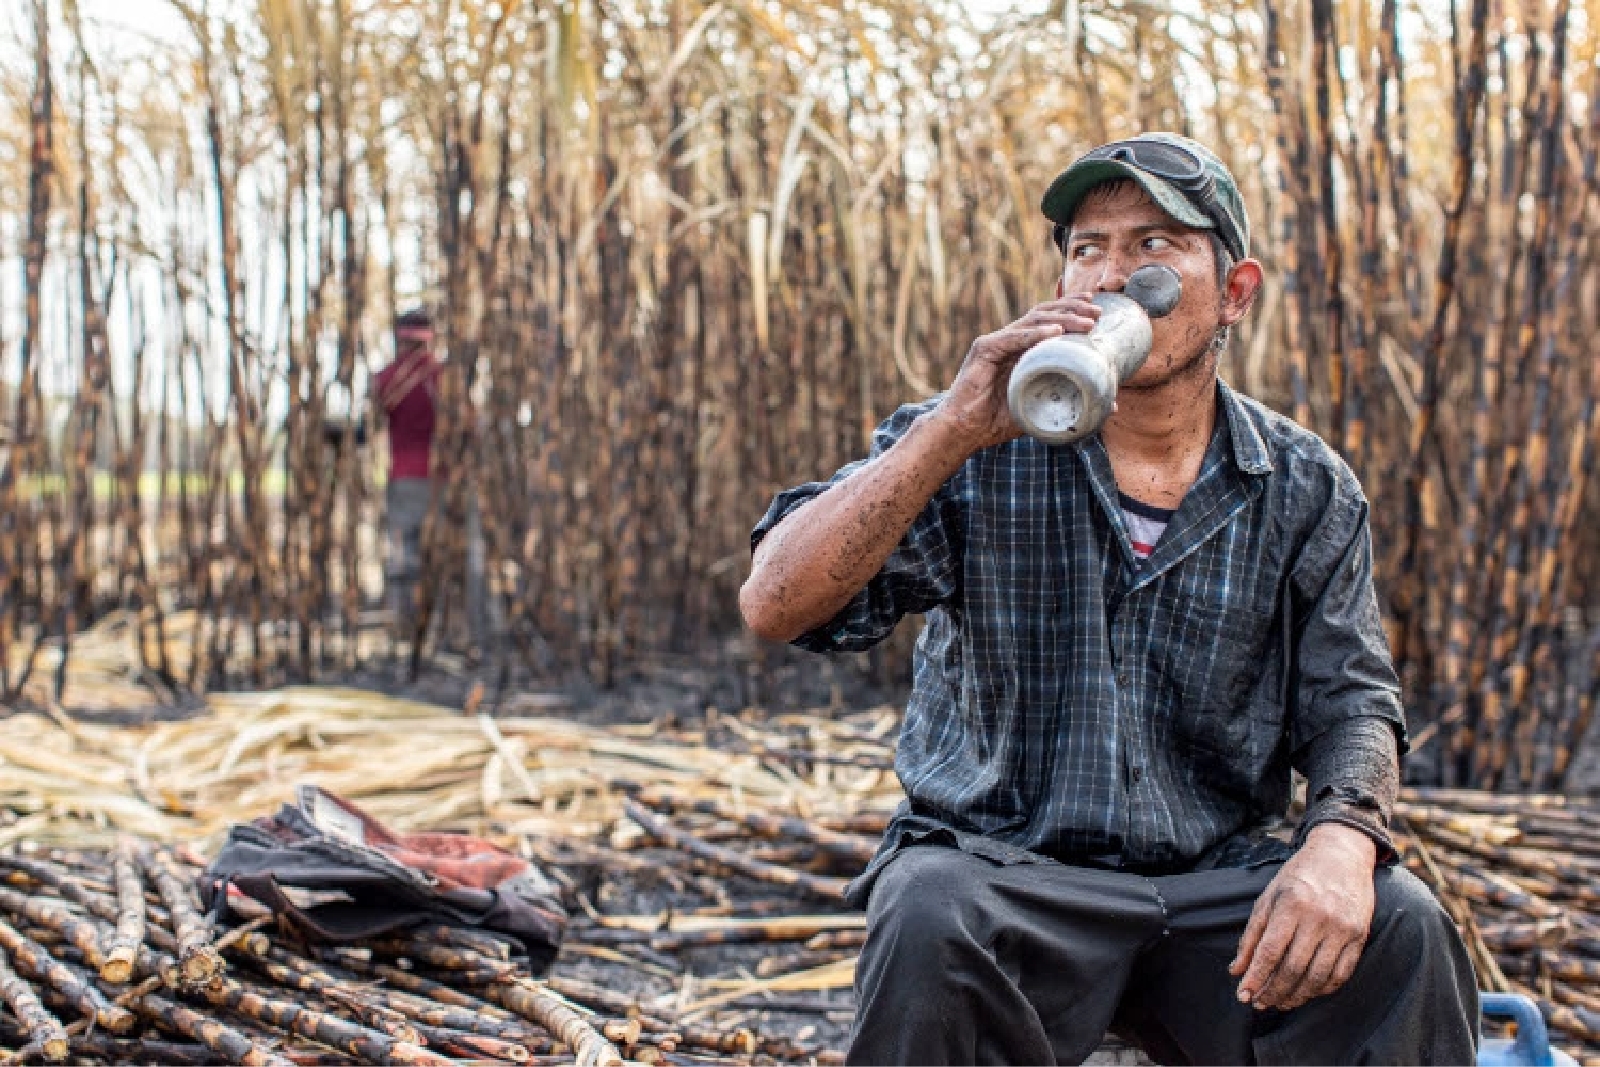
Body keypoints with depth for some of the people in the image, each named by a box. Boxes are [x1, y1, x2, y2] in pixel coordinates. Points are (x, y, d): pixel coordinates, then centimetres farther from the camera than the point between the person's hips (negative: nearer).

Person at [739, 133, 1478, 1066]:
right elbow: (776, 605, -13)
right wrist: (953, 430, -24)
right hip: (1001, 864, -1)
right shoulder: (976, 453, -2)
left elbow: (1349, 701, 4)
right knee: (935, 918, -35)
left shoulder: (1305, 491, 6)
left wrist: (1343, 837, -20)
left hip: (1217, 879, 2)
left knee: (1402, 930, -26)